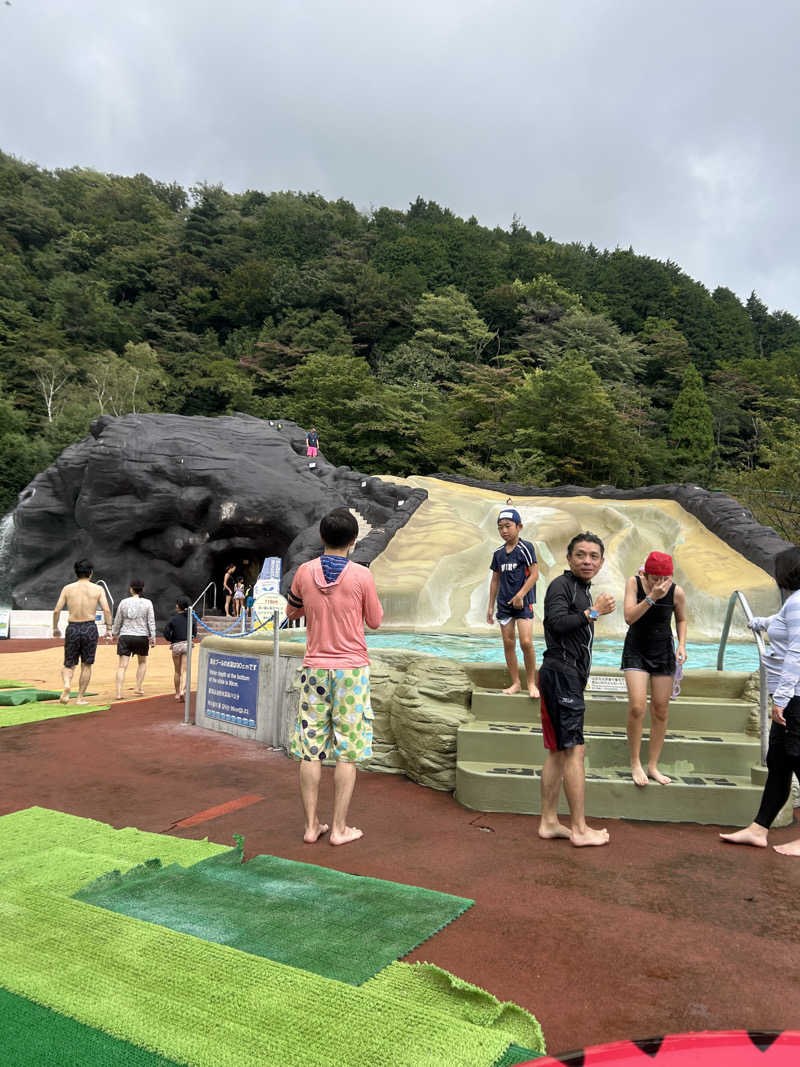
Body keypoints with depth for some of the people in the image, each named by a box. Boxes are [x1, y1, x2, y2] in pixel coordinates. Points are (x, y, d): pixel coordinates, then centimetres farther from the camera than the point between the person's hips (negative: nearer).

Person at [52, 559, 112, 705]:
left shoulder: (67, 588, 4)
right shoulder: (98, 589, 1)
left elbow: (57, 610, 0)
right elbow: (106, 609, -8)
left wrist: (55, 628, 13)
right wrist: (108, 629, 0)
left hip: (72, 629, 1)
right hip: (90, 628, -1)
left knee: (68, 665, 14)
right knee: (86, 665, 14)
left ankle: (67, 685, -16)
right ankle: (80, 697, 15)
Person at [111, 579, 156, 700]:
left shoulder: (123, 602, 2)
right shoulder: (147, 603, -2)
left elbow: (117, 621, 10)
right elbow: (151, 622, -3)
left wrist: (115, 633, 25)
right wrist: (152, 638, 2)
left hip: (125, 637, 1)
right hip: (142, 637, 0)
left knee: (122, 666, 0)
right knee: (142, 662, 21)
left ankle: (119, 692, -9)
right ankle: (138, 688, 18)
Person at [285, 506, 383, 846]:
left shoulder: (305, 572, -1)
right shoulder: (362, 576, -9)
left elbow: (291, 611, 15)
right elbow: (375, 622, 2)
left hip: (315, 669, 3)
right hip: (351, 669, -2)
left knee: (310, 750, 9)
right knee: (347, 752, 4)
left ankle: (311, 825, 15)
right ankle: (340, 828, 9)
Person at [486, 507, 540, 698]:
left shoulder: (526, 547, -5)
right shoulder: (498, 553, 10)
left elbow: (534, 575, -9)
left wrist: (520, 595, -18)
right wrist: (491, 606, 15)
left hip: (523, 603, -5)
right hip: (504, 603, 5)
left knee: (526, 642, -14)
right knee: (508, 644, 6)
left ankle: (531, 683, 1)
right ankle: (515, 683, 16)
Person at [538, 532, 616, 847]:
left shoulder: (583, 590, 21)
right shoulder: (561, 585, -9)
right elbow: (557, 622, -24)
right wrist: (593, 612, -15)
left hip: (570, 676, 10)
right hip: (561, 673, -10)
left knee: (559, 752, 11)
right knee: (574, 750, -7)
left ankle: (549, 822, 18)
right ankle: (580, 829, 0)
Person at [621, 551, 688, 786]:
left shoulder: (677, 592, -9)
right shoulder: (634, 583, -13)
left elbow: (681, 619, 9)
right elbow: (629, 617, -22)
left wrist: (682, 644, -6)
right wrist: (652, 597, -31)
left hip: (663, 652, 2)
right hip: (636, 651, -2)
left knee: (660, 711, 4)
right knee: (637, 707, -14)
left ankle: (653, 766, 17)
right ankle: (635, 763, 3)